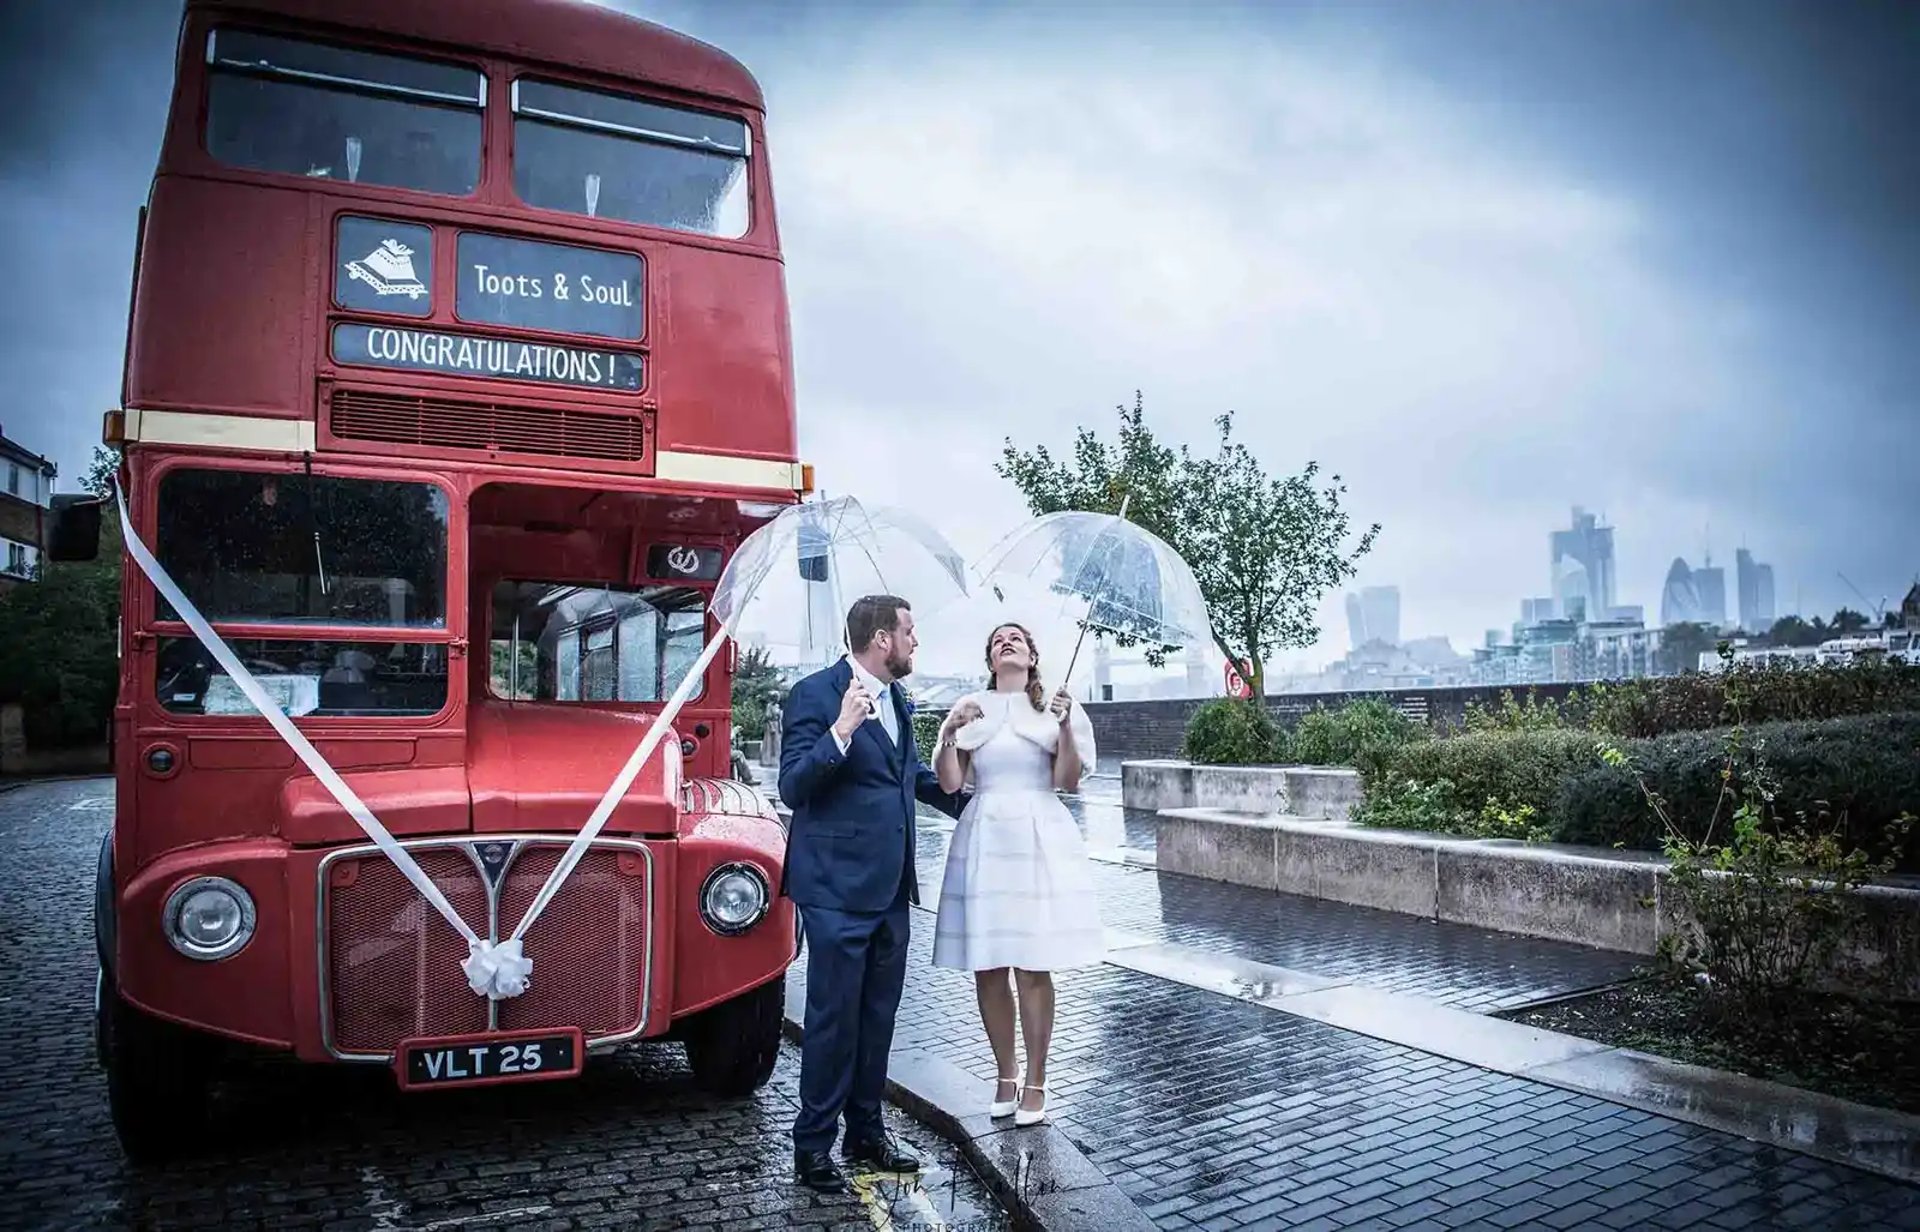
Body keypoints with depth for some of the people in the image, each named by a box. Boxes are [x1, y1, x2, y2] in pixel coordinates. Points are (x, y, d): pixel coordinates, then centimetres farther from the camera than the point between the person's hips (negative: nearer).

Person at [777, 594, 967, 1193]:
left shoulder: (896, 700, 12)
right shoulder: (815, 694, -12)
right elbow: (792, 788, -19)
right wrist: (840, 731, -32)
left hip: (890, 888, 8)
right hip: (838, 888, -8)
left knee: (877, 1017, 16)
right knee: (833, 1019, 1)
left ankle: (866, 1133, 31)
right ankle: (812, 1148, 16)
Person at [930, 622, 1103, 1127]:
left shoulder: (1055, 707, 6)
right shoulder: (970, 708, 10)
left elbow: (1068, 781, -1)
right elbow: (950, 782, 4)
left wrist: (1064, 726, -14)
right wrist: (949, 734, -11)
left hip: (1038, 838, -2)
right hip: (983, 839, 2)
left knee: (1033, 967, -2)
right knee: (987, 967, 5)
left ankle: (1035, 1083, 11)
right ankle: (1005, 1075, 22)